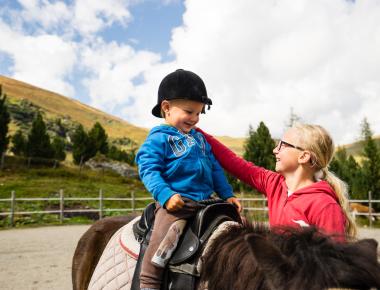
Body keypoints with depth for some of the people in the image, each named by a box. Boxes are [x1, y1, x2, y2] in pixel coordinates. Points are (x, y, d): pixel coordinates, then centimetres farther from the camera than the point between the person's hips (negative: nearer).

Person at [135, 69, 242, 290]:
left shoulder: (199, 138, 18)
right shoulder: (159, 138, -4)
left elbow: (215, 169, 20)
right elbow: (149, 170, -12)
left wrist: (228, 195, 14)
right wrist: (165, 195, -26)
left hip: (205, 203, 7)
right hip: (176, 203, -7)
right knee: (162, 243, -23)